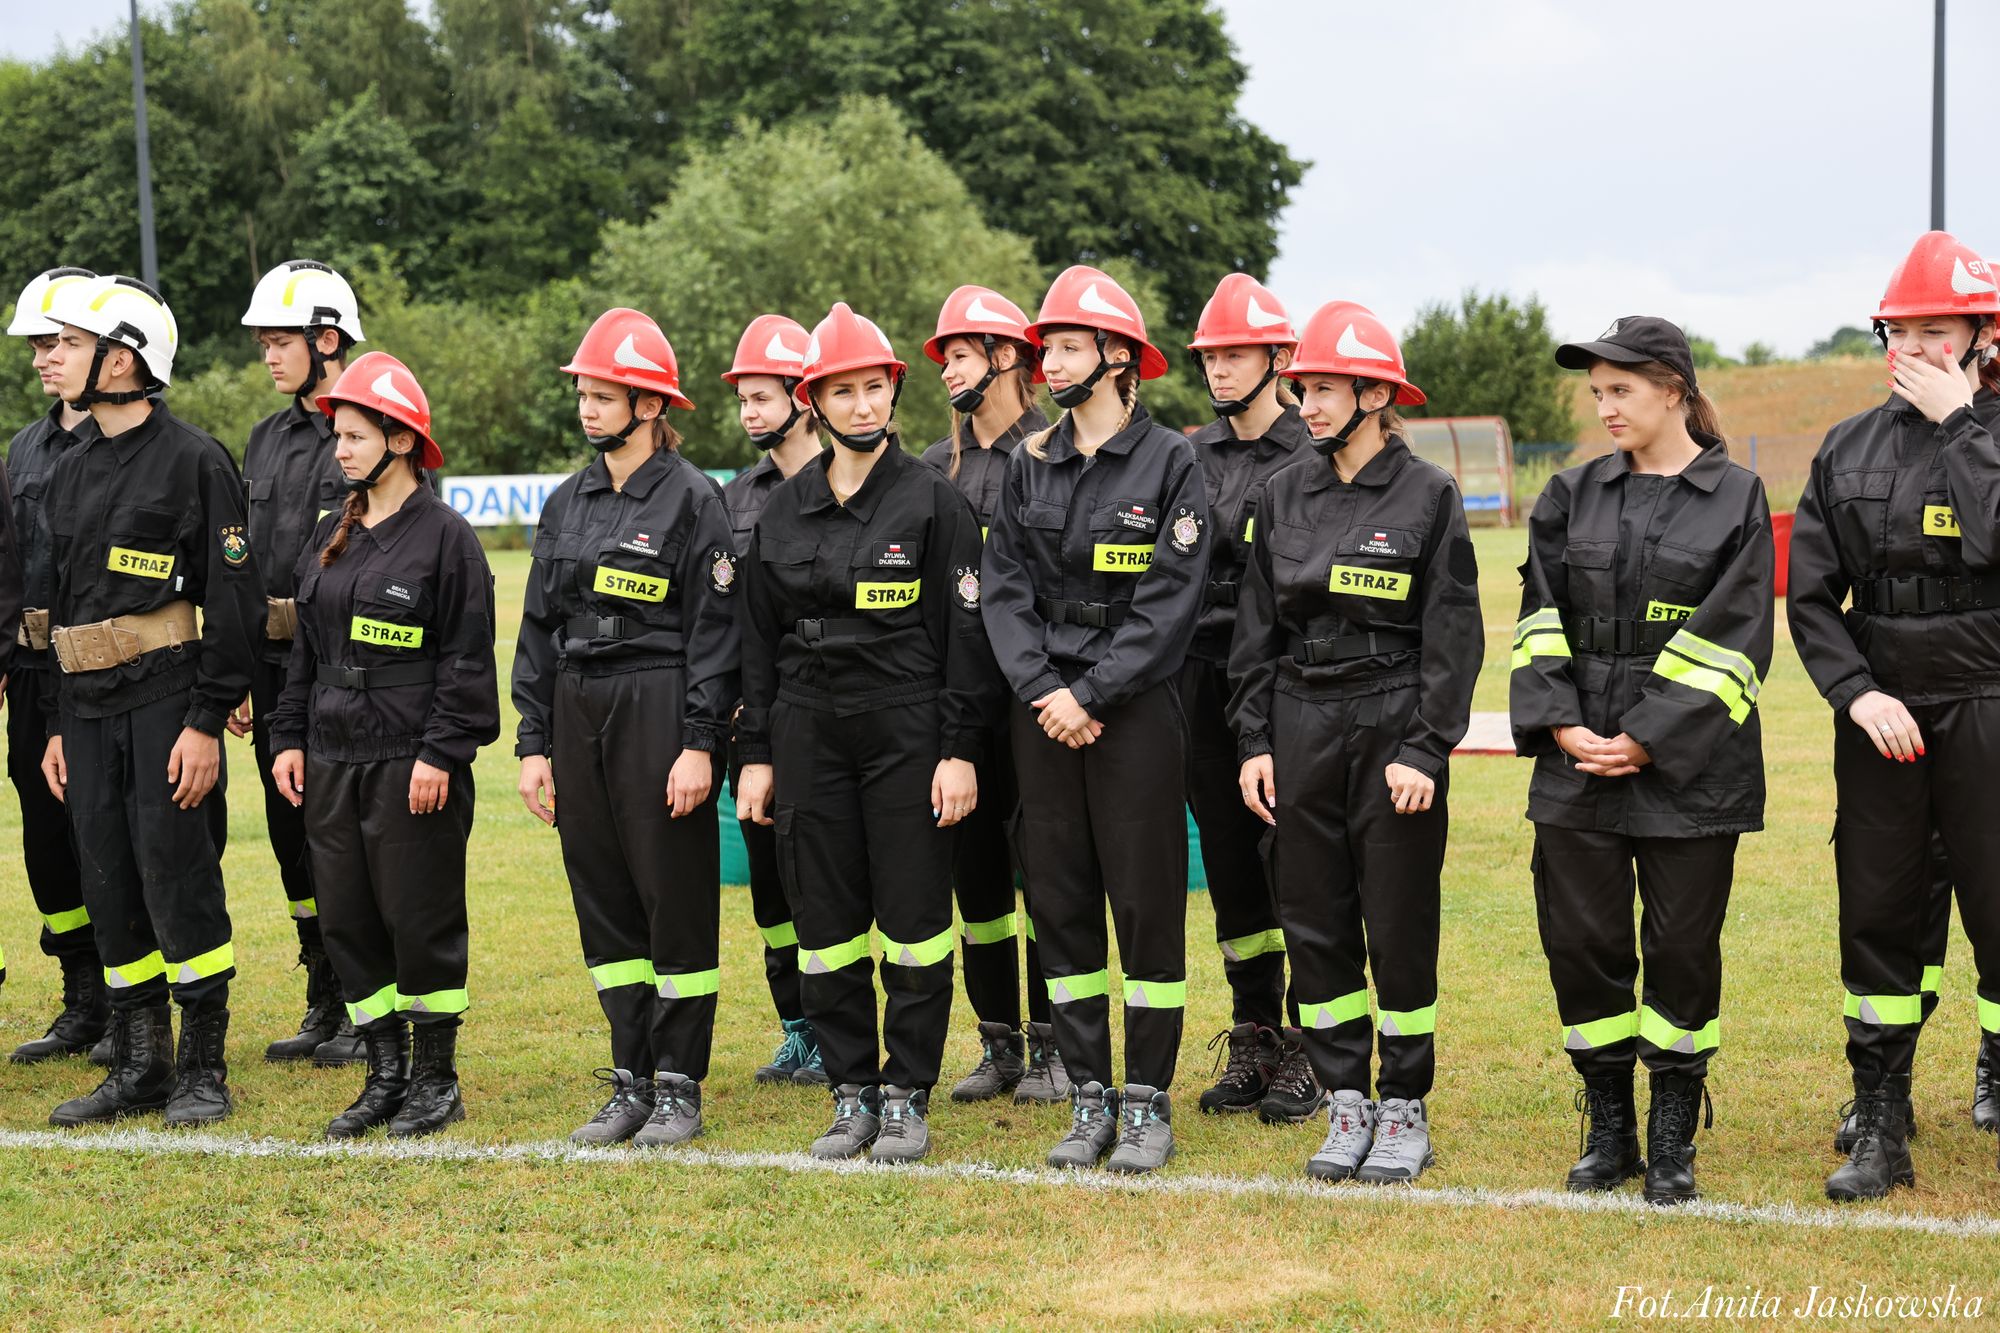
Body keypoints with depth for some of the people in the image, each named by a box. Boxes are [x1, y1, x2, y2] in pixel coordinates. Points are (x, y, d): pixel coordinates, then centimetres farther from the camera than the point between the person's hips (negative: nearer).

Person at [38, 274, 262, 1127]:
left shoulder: (193, 460, -8)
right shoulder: (70, 472, 15)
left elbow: (234, 600, -11)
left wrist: (207, 722, -16)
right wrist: (57, 726, 16)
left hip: (167, 704, -7)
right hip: (89, 712, 7)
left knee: (179, 886, -5)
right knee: (111, 893, 8)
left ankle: (204, 1071, 6)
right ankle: (138, 1067, 17)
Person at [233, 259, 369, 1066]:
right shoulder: (266, 441, 14)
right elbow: (240, 567, 16)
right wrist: (239, 677, 12)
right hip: (276, 671, 7)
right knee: (293, 837, 12)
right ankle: (325, 1008, 23)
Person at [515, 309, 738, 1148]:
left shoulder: (693, 499, -6)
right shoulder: (567, 506, 12)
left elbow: (716, 628, -10)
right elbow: (539, 629, 14)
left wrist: (700, 744, -15)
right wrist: (534, 744, 9)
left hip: (661, 712, -6)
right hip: (578, 713, 6)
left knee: (676, 897, -1)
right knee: (603, 898, 9)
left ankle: (679, 1088, 9)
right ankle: (630, 1084, 18)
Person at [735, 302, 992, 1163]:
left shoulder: (934, 502, -2)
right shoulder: (783, 513, 9)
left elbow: (964, 635, -4)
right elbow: (760, 640, 12)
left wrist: (960, 750, -10)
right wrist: (756, 753, 8)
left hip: (908, 732, -4)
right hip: (809, 735, 4)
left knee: (914, 921, 0)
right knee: (825, 922, 6)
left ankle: (907, 1098, 10)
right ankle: (852, 1093, 17)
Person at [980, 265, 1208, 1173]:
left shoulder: (1170, 462, -4)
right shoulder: (1030, 465, 10)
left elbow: (1170, 602, -10)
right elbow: (1003, 587, 5)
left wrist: (1091, 694, -15)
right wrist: (1040, 688, -9)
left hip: (1134, 709, -4)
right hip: (1043, 712, 5)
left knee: (1147, 902, 0)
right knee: (1060, 902, 7)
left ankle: (1148, 1102, 9)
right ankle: (1089, 1097, 15)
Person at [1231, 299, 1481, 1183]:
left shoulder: (1428, 496, -3)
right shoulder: (1285, 496, 9)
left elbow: (1454, 636, -5)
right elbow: (1256, 628, 12)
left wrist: (1426, 751, -12)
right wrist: (1254, 740, 5)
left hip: (1393, 732, -4)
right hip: (1302, 730, 4)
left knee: (1401, 927, 1)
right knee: (1313, 922, 6)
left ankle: (1406, 1110, 13)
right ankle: (1346, 1103, 17)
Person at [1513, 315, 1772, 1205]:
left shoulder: (1737, 499, -1)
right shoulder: (1573, 497, 9)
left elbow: (1731, 637, -7)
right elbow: (1539, 620, 7)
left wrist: (1649, 739, -13)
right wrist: (1559, 723, -8)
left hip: (1688, 770, -3)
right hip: (1577, 766, 3)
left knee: (1682, 948, 3)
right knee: (1581, 942, 3)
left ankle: (1673, 1140, 16)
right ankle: (1608, 1131, 17)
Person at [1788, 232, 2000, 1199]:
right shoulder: (1848, 451, 8)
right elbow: (1810, 594, 7)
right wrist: (1857, 692, -6)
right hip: (1880, 719, 4)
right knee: (1875, 919, 8)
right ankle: (1880, 1134, 17)